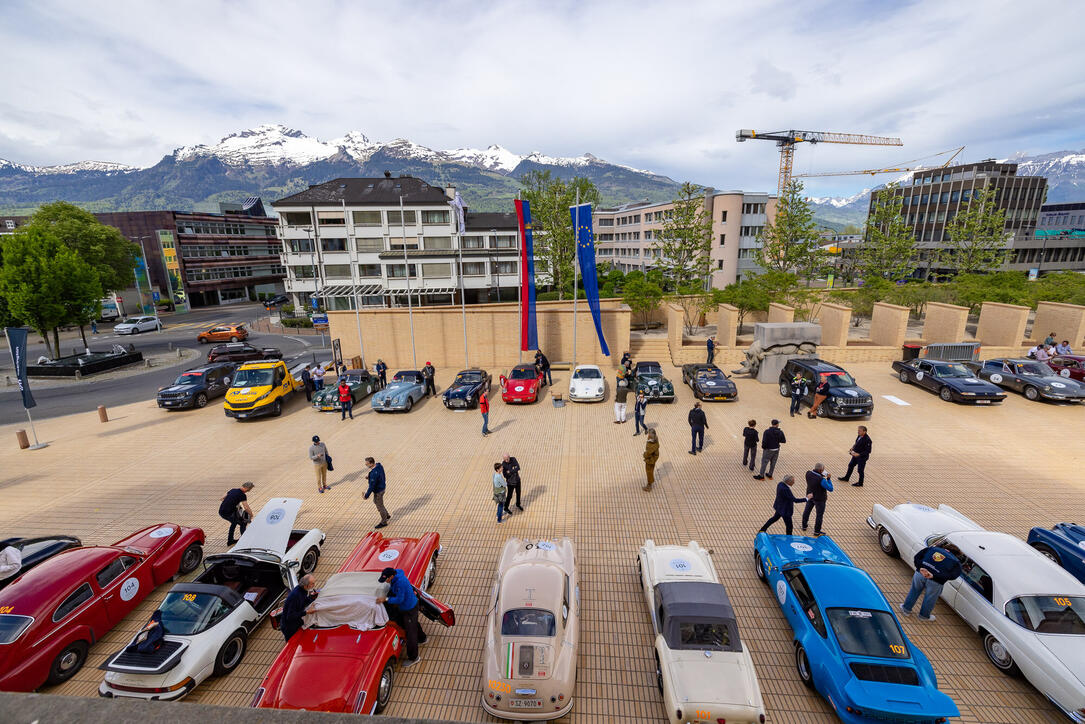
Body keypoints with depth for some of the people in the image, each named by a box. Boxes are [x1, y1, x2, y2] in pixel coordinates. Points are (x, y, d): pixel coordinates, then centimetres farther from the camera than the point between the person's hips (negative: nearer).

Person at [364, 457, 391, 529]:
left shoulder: (374, 473, -35)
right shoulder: (379, 465, -8)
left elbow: (372, 486, -28)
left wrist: (366, 496, -16)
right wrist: (369, 477, 0)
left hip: (378, 491, -9)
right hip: (382, 487, 9)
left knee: (380, 506, 11)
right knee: (375, 501, 28)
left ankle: (384, 522, 32)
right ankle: (387, 516, 40)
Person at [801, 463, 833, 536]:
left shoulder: (808, 473, -17)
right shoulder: (821, 480, -35)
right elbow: (830, 489, -23)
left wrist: (821, 475, -7)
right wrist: (828, 479, -14)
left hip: (810, 495, 6)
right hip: (819, 499, -6)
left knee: (807, 510, 24)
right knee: (819, 515, 14)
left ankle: (804, 525, 41)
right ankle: (817, 531, 28)